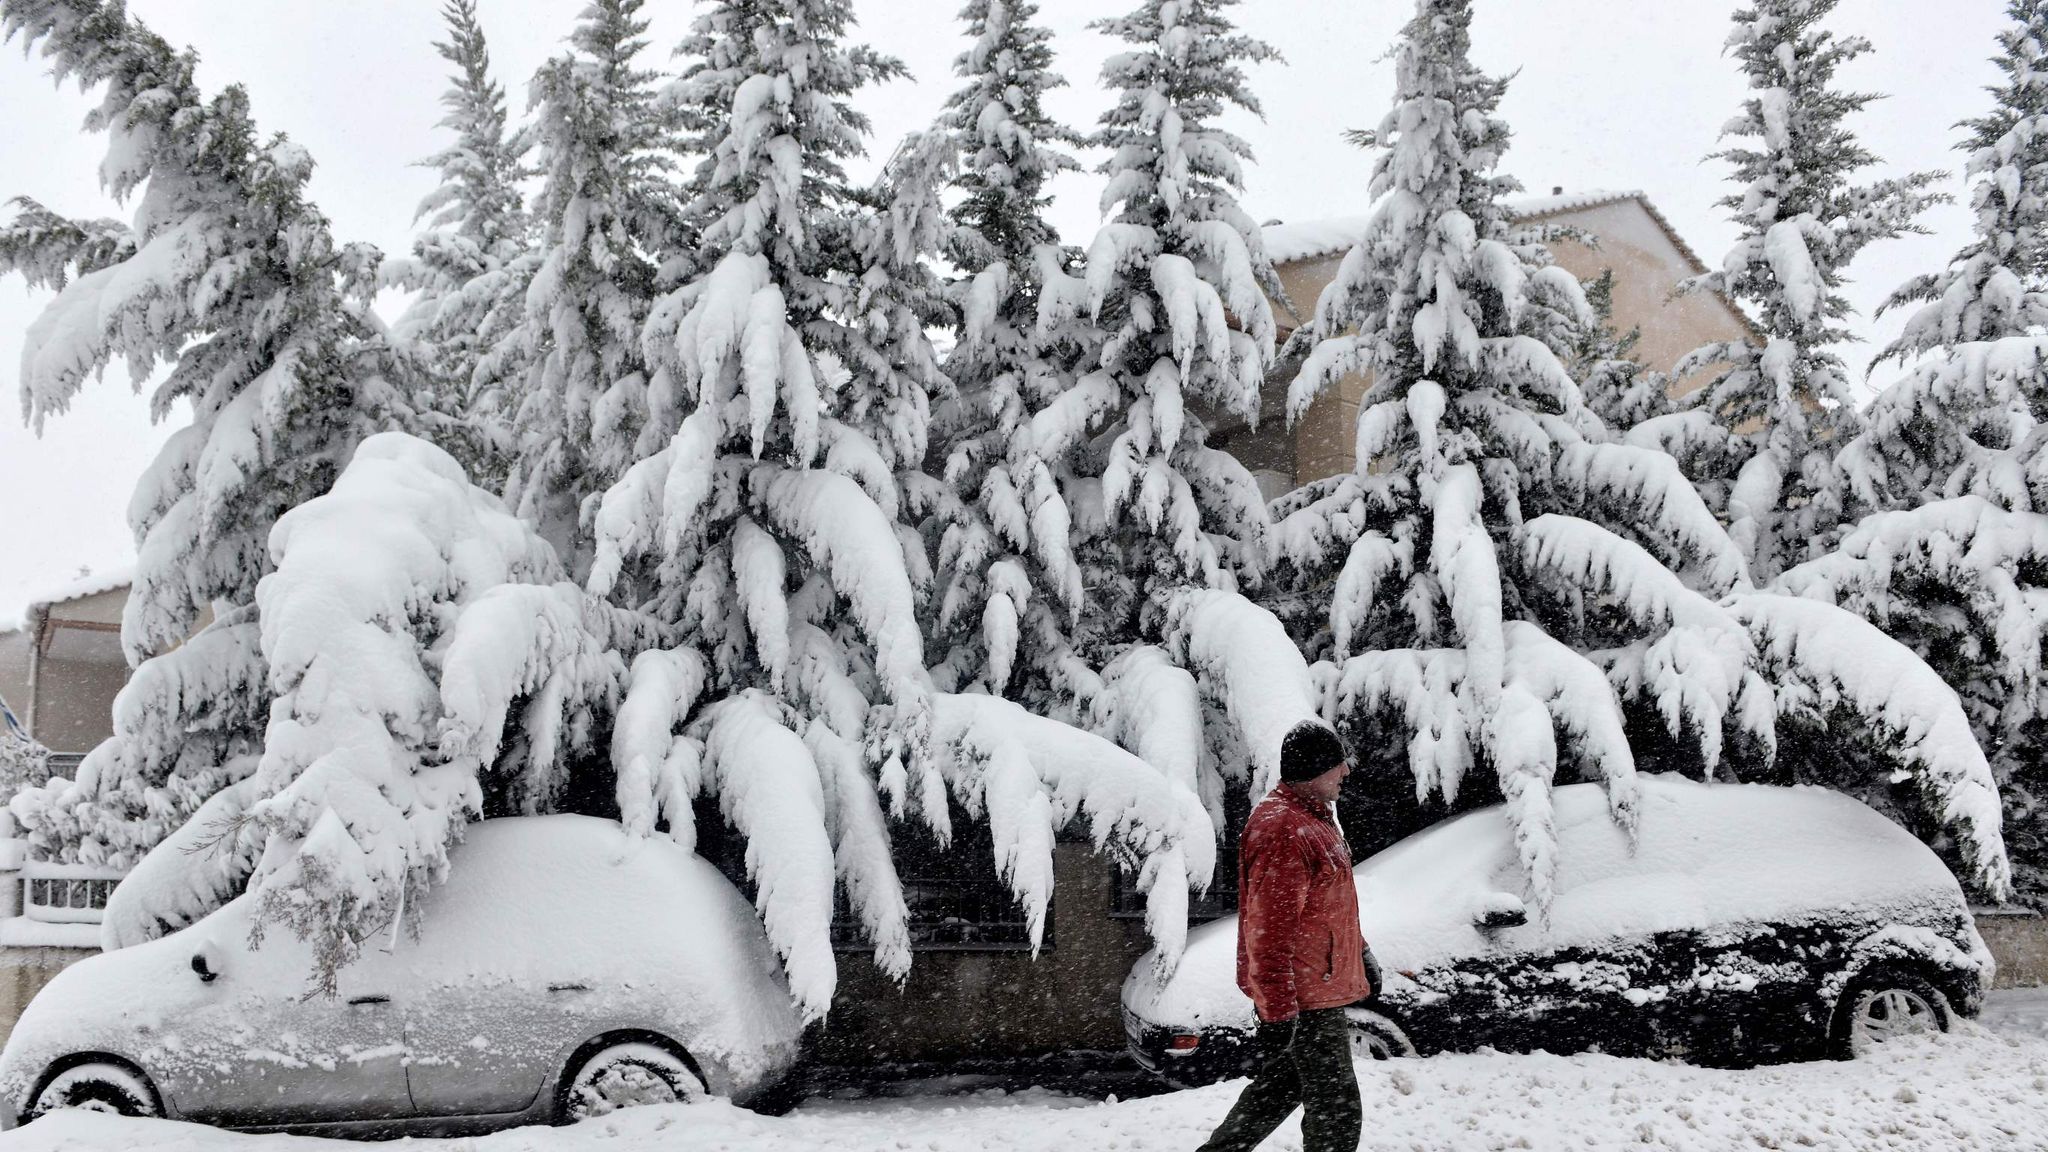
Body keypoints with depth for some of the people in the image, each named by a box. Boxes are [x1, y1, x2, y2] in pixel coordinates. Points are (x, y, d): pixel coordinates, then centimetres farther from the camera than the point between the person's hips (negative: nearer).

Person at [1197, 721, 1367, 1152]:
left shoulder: (1312, 816, 13)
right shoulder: (1282, 829, -23)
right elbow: (1270, 929, -26)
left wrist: (1359, 953, 28)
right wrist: (1277, 1011, -26)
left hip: (1316, 982, 10)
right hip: (1304, 996, -10)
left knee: (1283, 1083, 20)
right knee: (1336, 1106, -3)